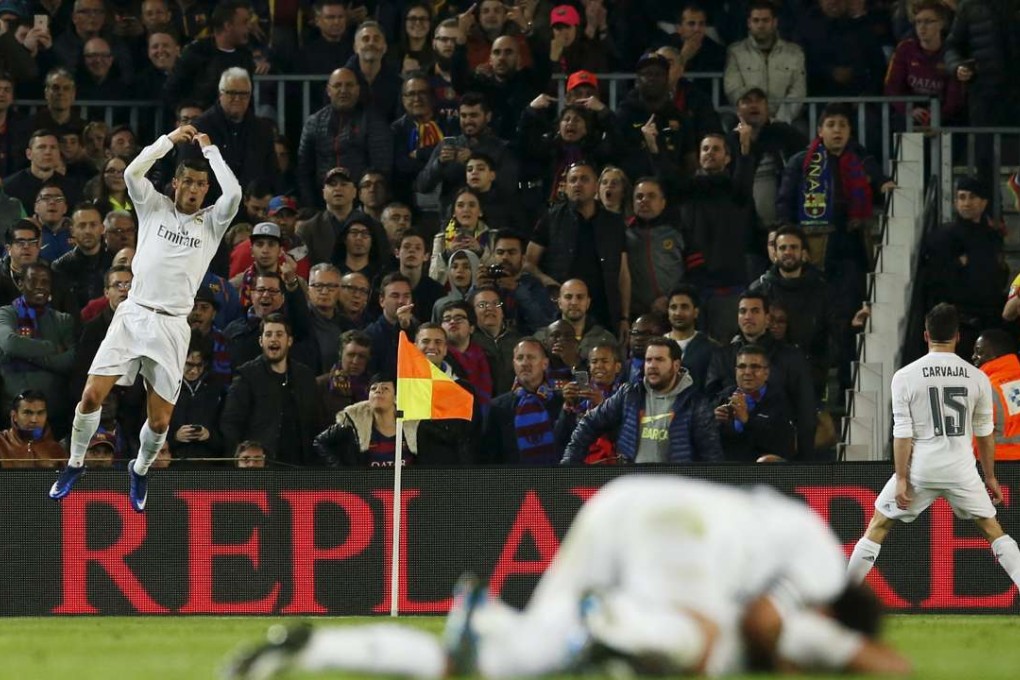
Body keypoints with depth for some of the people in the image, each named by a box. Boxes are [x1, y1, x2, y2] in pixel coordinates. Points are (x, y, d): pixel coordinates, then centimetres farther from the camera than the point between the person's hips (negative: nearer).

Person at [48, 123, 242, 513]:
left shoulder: (212, 222, 8)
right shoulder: (155, 208, 9)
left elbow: (234, 194, -12)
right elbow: (132, 173, -8)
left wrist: (208, 149, -2)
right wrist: (171, 139, -3)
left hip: (172, 327, 0)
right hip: (133, 315, 0)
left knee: (159, 421, -2)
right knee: (92, 395, -12)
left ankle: (141, 469, 29)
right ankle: (75, 464, 12)